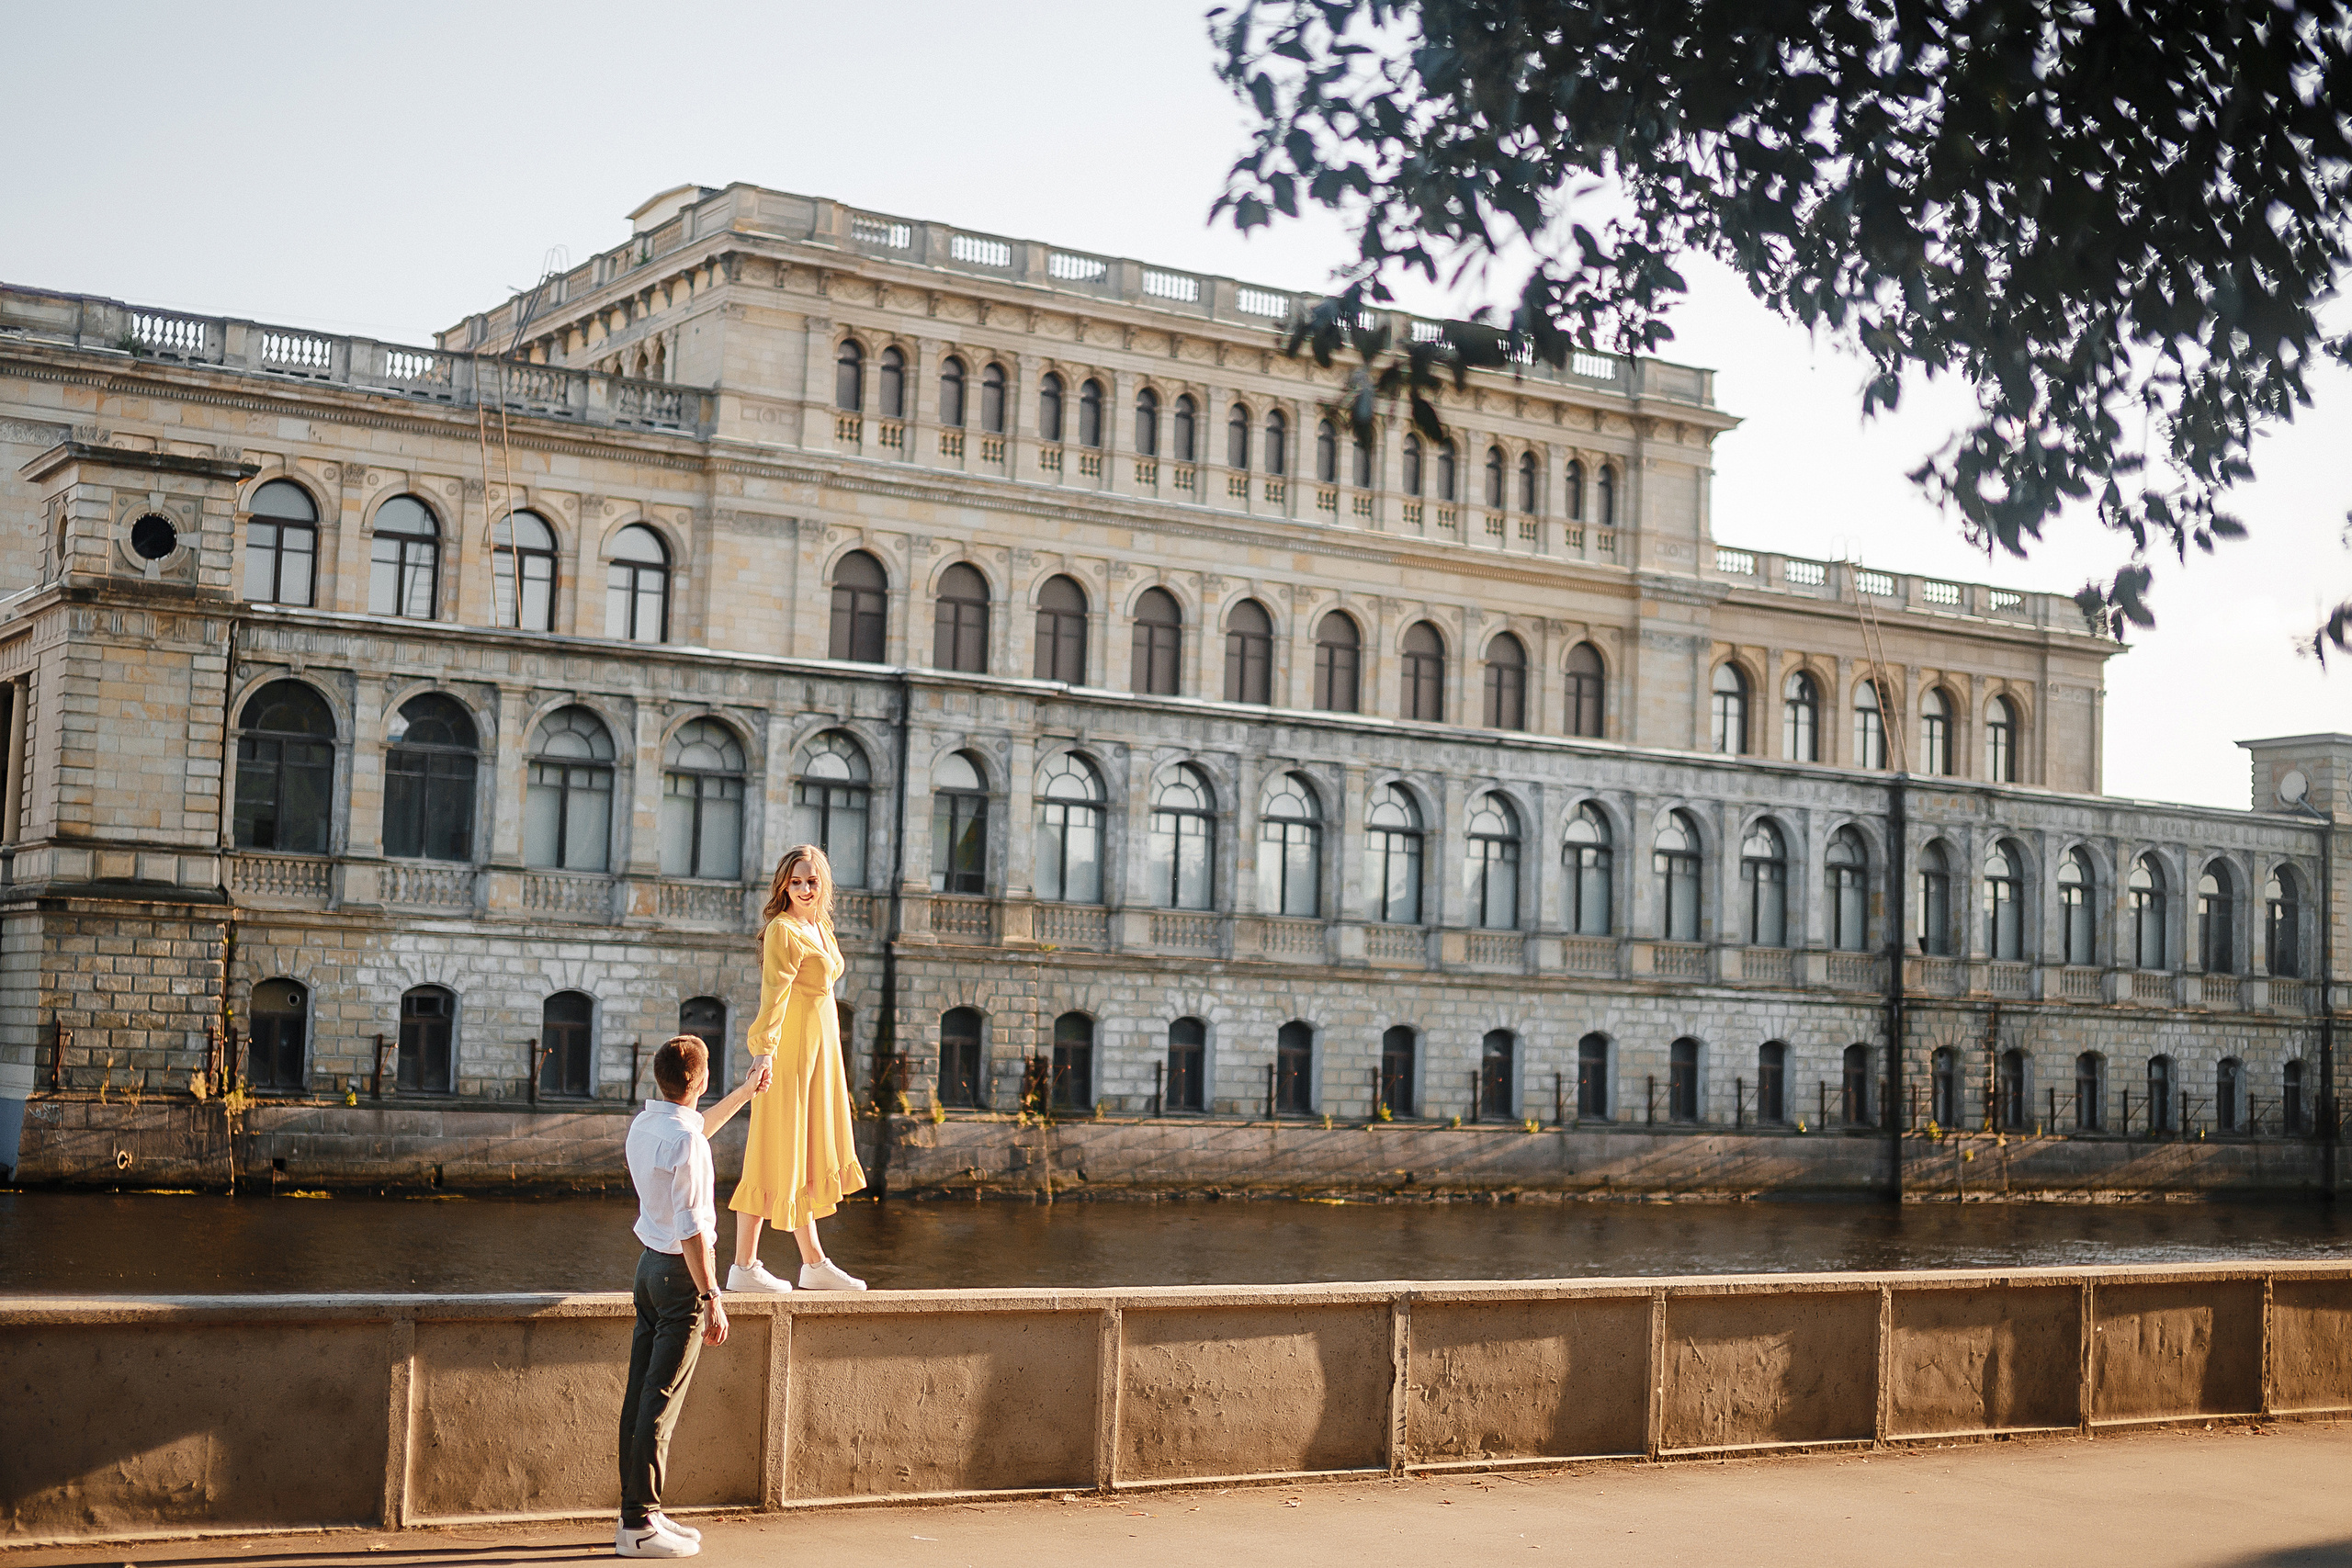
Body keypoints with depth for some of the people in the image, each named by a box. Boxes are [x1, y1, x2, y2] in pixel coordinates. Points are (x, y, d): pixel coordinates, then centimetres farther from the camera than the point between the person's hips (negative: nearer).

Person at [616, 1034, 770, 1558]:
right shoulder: (684, 1142, -20)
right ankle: (640, 1524, -3)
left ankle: (637, 1511, 18)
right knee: (661, 1401, -6)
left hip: (649, 1262, 9)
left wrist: (747, 1091, 40)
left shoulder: (644, 1123, 7)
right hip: (681, 1272, -9)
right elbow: (692, 1228, -22)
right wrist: (712, 1298, -19)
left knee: (641, 1393, 11)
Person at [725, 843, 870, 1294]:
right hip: (789, 1053, -9)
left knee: (807, 1156, 14)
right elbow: (774, 995, -23)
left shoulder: (819, 927, 14)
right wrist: (763, 1053, -32)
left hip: (819, 1052, 9)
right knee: (775, 1156, -5)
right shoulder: (784, 931, -14)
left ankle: (814, 1264, 21)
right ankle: (744, 1266, 0)